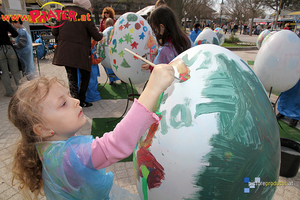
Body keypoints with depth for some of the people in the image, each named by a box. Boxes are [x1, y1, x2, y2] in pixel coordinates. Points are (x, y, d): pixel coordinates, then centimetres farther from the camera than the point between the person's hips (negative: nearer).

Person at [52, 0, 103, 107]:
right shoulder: (86, 16, -6)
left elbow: (54, 32, 10)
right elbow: (96, 37, -3)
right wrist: (101, 34, 18)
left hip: (65, 51, 4)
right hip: (80, 52, -4)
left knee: (72, 77, 12)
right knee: (85, 76, 14)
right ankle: (81, 101, 17)